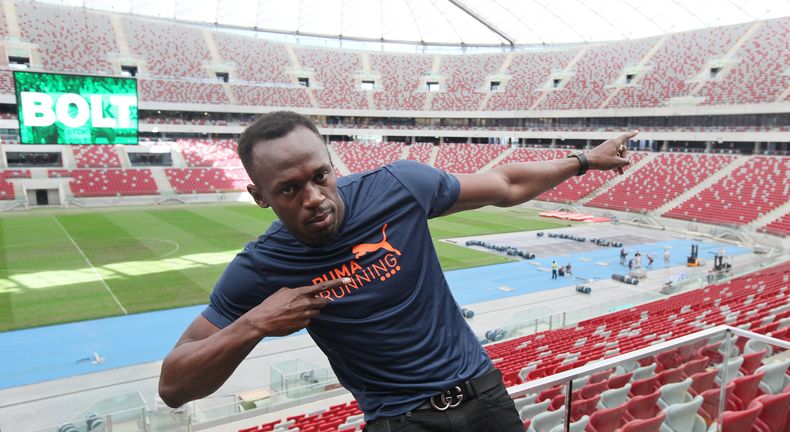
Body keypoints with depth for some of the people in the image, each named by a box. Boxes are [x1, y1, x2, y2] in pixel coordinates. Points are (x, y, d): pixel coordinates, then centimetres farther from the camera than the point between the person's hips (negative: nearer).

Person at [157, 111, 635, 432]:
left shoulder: (399, 185, -16)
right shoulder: (260, 271, -15)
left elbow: (505, 185, 1)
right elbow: (173, 387, -10)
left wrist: (585, 160, 9)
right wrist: (253, 325, -27)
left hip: (481, 387, 2)